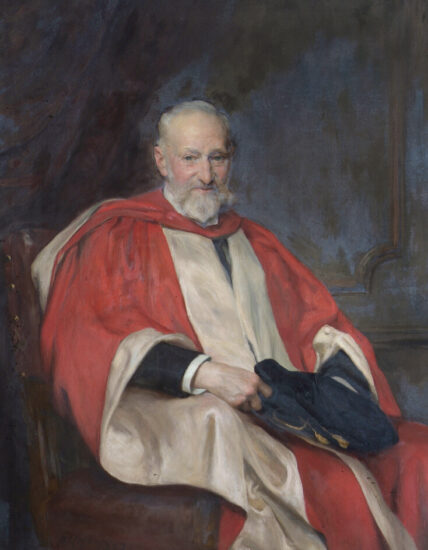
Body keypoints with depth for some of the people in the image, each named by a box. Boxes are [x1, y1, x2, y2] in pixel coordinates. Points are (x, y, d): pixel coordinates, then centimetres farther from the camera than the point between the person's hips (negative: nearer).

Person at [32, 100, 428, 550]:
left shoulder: (254, 240, 27)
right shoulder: (121, 234, 10)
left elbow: (315, 318, 21)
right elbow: (100, 338, -5)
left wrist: (335, 362, -2)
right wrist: (202, 371, -19)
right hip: (199, 417, -5)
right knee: (340, 486, -32)